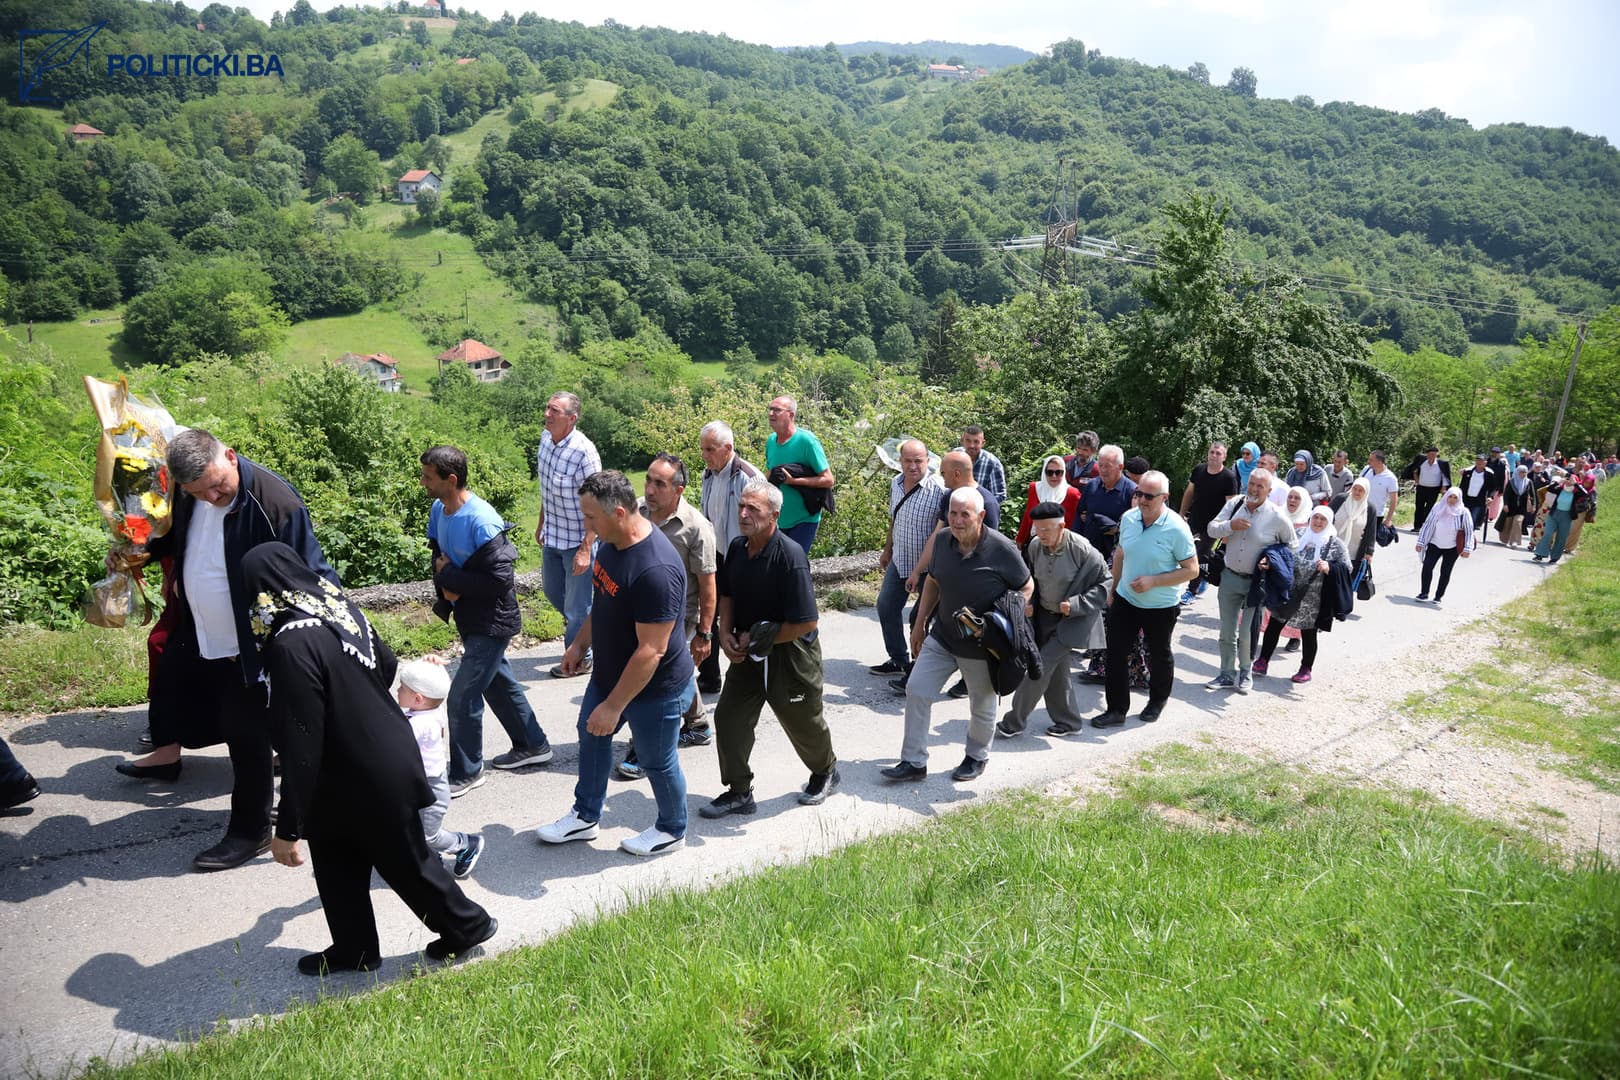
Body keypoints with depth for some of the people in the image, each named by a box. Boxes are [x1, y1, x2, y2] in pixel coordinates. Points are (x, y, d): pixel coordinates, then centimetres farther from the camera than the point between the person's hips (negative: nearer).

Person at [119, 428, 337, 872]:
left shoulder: (275, 502, -27)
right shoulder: (188, 494, -4)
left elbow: (311, 575, -23)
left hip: (249, 649, -7)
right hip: (197, 639, 7)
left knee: (246, 735, 3)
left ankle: (249, 832, 19)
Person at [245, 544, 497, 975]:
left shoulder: (291, 646, -28)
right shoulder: (341, 606, -4)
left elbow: (301, 749, -27)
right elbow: (387, 664, 14)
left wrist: (288, 828, -18)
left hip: (360, 780, -8)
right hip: (389, 754, 8)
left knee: (404, 861, 13)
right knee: (338, 862, 22)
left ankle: (467, 925, 32)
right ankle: (352, 948, 37)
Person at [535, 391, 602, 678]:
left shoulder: (584, 452, -26)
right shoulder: (545, 438, -1)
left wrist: (585, 549, -24)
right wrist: (541, 523, 19)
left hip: (578, 540, -8)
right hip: (552, 536, 8)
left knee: (577, 603, 5)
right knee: (552, 590, 25)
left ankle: (579, 659, 24)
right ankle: (577, 622, 52)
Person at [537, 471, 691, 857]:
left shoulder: (656, 569, -36)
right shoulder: (611, 541, -7)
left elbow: (651, 650, -32)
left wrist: (614, 706, -26)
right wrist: (580, 644, 15)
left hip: (654, 688, -9)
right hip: (608, 672, 9)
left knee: (656, 761, 12)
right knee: (591, 736, 24)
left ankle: (672, 831, 38)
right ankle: (585, 817, 46)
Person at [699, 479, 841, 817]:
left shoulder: (790, 556, -26)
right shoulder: (738, 548, -3)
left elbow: (806, 622, -26)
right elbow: (727, 595, 14)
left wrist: (760, 640, -17)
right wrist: (726, 634, -2)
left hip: (791, 653, -6)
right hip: (748, 651, 6)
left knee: (802, 722, 13)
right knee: (729, 717, 3)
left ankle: (826, 772, 42)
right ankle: (738, 792, 19)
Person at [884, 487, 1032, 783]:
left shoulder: (1001, 549, -21)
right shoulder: (943, 541, -6)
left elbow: (1026, 587, -8)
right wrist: (920, 624, 12)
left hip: (982, 647, -4)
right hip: (942, 637, 5)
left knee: (982, 706, 13)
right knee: (916, 692, 2)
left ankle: (976, 758, 39)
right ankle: (913, 762, 14)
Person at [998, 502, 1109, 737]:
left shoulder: (1081, 549, -20)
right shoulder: (1035, 546, -6)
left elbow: (1105, 583, -12)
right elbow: (1029, 578, 14)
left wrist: (1075, 604, -19)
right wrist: (1028, 602, -1)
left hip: (1073, 619, -6)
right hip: (1044, 616, 6)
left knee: (1042, 667, -9)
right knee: (1056, 670, 13)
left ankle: (1014, 722, 2)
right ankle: (1068, 721, 31)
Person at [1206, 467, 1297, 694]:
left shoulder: (1278, 517, -11)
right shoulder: (1234, 504, -2)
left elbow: (1291, 547, 4)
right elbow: (1212, 529, -1)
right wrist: (1230, 526, -20)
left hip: (1256, 581, -3)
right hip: (1230, 576, 4)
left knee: (1247, 634, 0)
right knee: (1227, 631, 10)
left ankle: (1245, 673, 23)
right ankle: (1228, 674, 24)